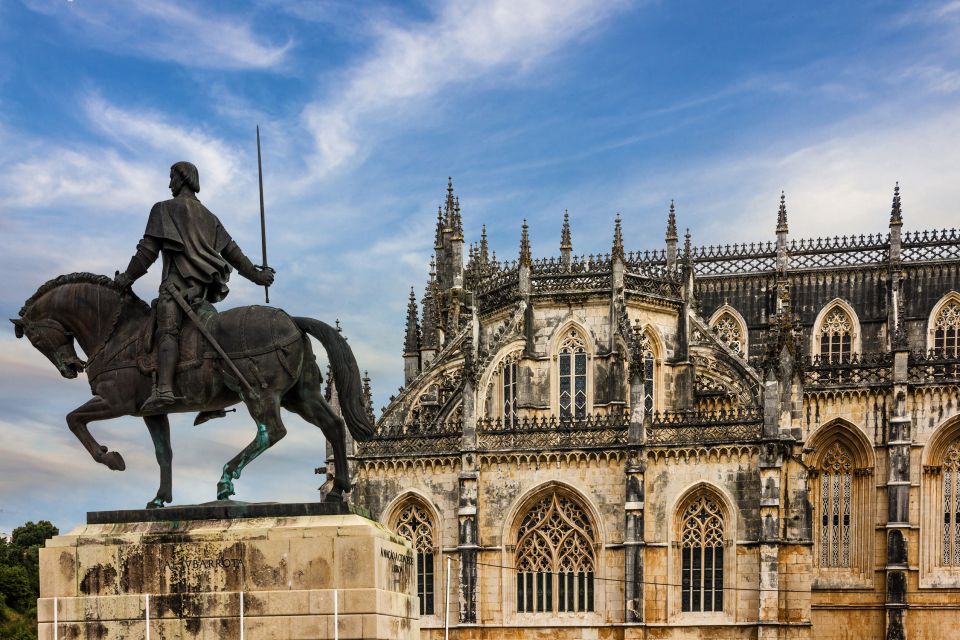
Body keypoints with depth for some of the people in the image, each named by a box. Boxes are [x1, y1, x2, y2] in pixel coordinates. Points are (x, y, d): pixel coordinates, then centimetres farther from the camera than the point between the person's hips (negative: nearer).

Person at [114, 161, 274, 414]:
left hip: (179, 280, -8)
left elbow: (148, 249, 2)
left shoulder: (165, 209, 10)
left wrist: (129, 276, 7)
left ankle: (164, 388, -44)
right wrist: (255, 275, 34)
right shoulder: (209, 217, 30)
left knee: (167, 330, -23)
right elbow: (232, 251, 27)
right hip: (207, 286, 8)